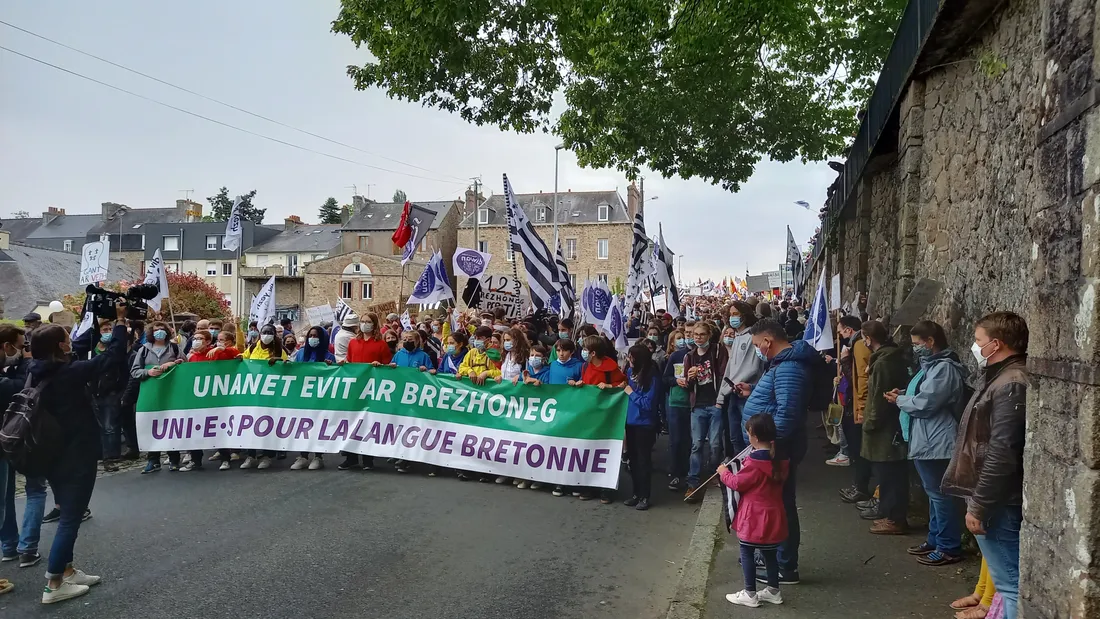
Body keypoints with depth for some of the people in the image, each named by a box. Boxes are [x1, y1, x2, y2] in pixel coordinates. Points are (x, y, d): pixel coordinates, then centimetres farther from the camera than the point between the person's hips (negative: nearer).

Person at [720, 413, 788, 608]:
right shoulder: (779, 459, 1)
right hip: (772, 516, 8)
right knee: (770, 554, 19)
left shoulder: (754, 463, -23)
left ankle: (750, 594, 12)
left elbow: (736, 483, -14)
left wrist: (724, 472, 2)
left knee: (747, 553, 6)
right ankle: (774, 591, 29)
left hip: (755, 518, -8)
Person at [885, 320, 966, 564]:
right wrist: (904, 394, 4)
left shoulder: (944, 368, -19)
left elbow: (924, 404, -22)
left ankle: (949, 548, 8)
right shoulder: (932, 364, 14)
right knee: (934, 493, 18)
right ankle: (935, 539, 29)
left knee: (940, 495, -2)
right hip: (925, 441, 11)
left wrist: (899, 400, -6)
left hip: (936, 443, -11)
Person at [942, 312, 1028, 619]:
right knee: (1008, 577, 18)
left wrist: (978, 506, -20)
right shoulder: (998, 378, 12)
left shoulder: (1011, 385, -20)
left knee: (1011, 581, -3)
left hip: (997, 502, -10)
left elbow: (1001, 455, -24)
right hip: (993, 498, 10)